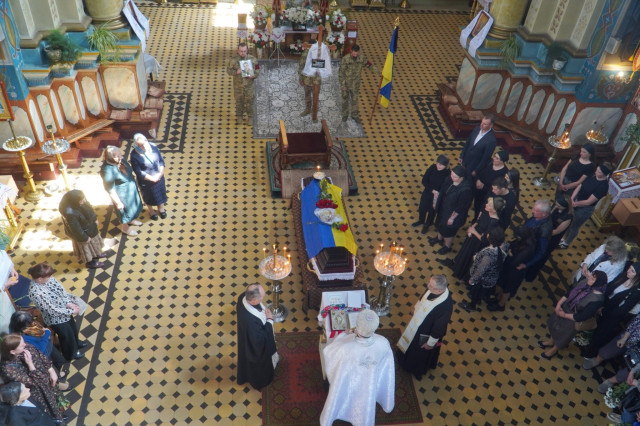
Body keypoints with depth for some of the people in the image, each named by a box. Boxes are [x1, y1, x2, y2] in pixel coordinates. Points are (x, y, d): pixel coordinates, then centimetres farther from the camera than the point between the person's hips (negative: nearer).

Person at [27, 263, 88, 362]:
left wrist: (69, 303, -17)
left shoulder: (47, 278, -18)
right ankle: (71, 354, 46)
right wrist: (72, 311, -22)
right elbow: (53, 310, -31)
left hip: (64, 309, 7)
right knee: (67, 335, 17)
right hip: (55, 318, -7)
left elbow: (60, 288, -5)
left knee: (73, 327, 30)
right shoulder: (36, 293, -39)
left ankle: (76, 343, 60)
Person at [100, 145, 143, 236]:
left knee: (133, 206, 30)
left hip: (131, 189, 7)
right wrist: (118, 202, -18)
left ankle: (131, 220, 60)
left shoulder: (120, 160, -14)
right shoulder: (107, 170, -35)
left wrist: (134, 184, 16)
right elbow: (110, 189, -26)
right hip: (122, 194, -7)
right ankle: (125, 228, 48)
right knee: (125, 210, 19)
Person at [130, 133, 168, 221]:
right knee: (148, 196, 22)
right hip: (146, 181, -4)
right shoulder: (134, 155, -28)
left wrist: (160, 173, -16)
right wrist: (152, 178, -20)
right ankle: (151, 211, 51)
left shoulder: (153, 146, -16)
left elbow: (161, 160, -7)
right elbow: (138, 172, -23)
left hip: (159, 177, 4)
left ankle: (161, 209, 54)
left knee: (161, 193, 25)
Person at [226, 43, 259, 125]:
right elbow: (228, 70, -4)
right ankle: (239, 116, 34)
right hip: (238, 85, 1)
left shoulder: (252, 59, -9)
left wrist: (253, 76, -21)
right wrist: (236, 72, -25)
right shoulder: (233, 59, -10)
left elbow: (257, 69, 0)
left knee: (249, 101, 10)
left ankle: (250, 117, 28)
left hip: (249, 85, 0)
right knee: (239, 101, 15)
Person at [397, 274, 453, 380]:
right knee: (411, 342, 34)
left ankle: (418, 370, 56)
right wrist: (415, 308, 16)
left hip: (426, 333, -6)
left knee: (421, 354, 24)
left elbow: (439, 327, -27)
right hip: (417, 322, 6)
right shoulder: (434, 288, -25)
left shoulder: (445, 307, -44)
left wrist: (431, 343, -13)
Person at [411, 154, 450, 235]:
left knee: (432, 211, 22)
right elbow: (424, 181, -12)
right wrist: (432, 190, -22)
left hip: (438, 197, -3)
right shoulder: (433, 167, -20)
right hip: (427, 193, 3)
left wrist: (437, 197, -23)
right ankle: (421, 221, 55)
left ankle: (427, 225, 50)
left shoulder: (448, 174, -27)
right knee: (422, 208, 24)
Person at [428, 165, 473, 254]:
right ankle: (439, 238, 62)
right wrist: (437, 202, 10)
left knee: (448, 229, 19)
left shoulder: (465, 189, -36)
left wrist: (452, 217, -15)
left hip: (453, 213, -6)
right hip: (443, 208, 6)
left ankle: (447, 246, 49)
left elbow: (461, 207, -25)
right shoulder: (449, 179, -19)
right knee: (441, 223, 31)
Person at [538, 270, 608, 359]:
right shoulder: (586, 281, -17)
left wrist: (564, 315, -18)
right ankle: (551, 341, 58)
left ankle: (553, 350, 51)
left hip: (573, 320, -6)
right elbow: (570, 292, -4)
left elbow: (581, 317, -29)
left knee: (563, 336, 20)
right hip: (566, 307, 6)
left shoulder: (596, 300, -36)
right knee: (554, 323, 28)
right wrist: (559, 304, -11)